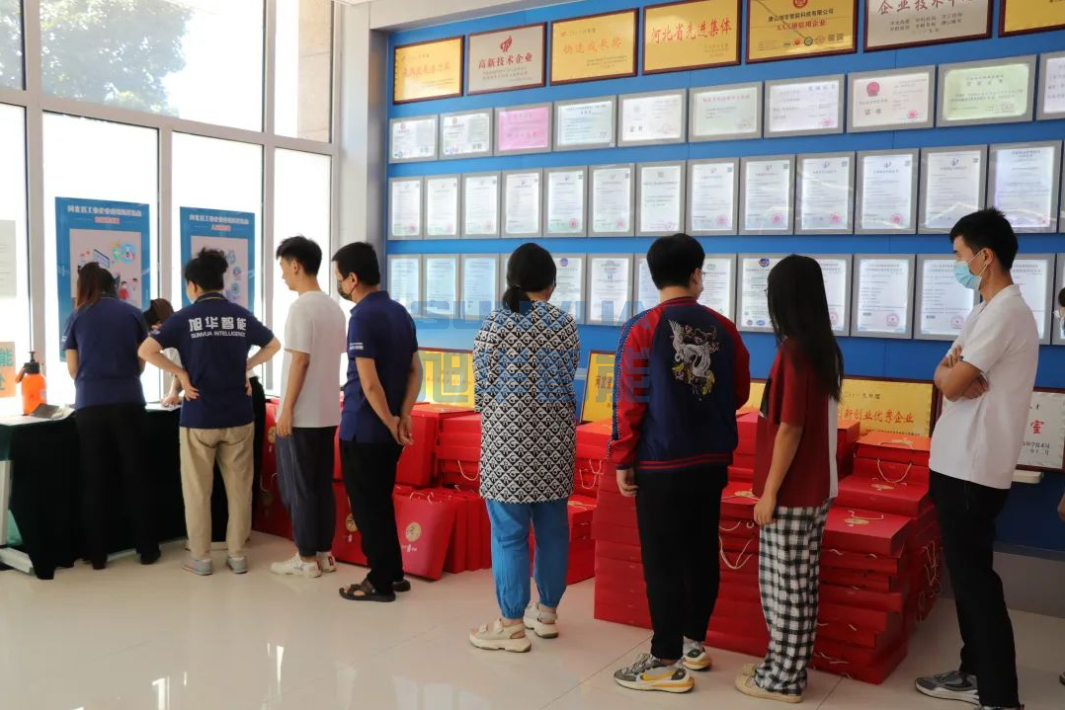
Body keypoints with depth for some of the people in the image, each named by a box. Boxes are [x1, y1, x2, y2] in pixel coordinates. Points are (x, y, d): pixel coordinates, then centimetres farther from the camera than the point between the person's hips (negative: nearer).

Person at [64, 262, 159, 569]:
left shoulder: (77, 317, 6)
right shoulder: (133, 314, 7)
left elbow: (73, 369, 9)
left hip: (89, 404, 0)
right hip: (128, 402, 0)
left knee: (94, 479, 7)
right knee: (135, 475, 6)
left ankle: (97, 554, 10)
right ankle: (147, 549, 11)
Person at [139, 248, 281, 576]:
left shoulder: (186, 317, -6)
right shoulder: (241, 315, 4)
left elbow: (146, 350, -14)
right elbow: (274, 345, 17)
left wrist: (181, 373, -6)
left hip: (199, 417, -2)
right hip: (238, 415, 3)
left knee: (197, 490, 9)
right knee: (239, 488, 9)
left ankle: (201, 558, 16)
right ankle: (237, 554, 16)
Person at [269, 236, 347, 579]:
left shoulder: (301, 308, -15)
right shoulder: (335, 308, 10)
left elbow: (299, 361, -18)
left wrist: (286, 409, -14)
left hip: (301, 414, -8)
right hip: (327, 412, 8)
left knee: (298, 488, 2)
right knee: (323, 485, 13)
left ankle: (306, 558, 8)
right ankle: (324, 553, 19)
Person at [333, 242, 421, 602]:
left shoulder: (362, 317, -17)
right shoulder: (400, 312, 8)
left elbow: (369, 384, -22)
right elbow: (415, 371, 8)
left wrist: (391, 423, -12)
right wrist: (403, 417, 0)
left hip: (363, 429, -8)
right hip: (388, 430, 8)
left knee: (367, 507, 4)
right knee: (381, 502, 19)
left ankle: (381, 582, 13)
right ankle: (393, 573, 27)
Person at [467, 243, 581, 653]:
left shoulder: (495, 323, -8)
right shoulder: (566, 325, 3)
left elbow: (482, 389, -4)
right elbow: (568, 377, 11)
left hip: (508, 438, -4)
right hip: (555, 437, 5)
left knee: (510, 532, 1)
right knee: (552, 527, 13)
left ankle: (512, 625, 8)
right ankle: (546, 612, 26)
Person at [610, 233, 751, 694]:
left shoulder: (643, 330, -12)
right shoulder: (723, 328, 1)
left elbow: (629, 402, -12)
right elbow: (739, 394, 10)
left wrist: (622, 460, -3)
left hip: (661, 464, -5)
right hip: (712, 461, 5)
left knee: (663, 562, 2)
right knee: (701, 553, 16)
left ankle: (667, 663, 9)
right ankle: (694, 643, 29)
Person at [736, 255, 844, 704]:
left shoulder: (793, 352, -19)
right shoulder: (825, 349, 7)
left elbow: (789, 430, -20)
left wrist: (769, 492, -14)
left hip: (791, 491, -9)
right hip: (816, 486, 9)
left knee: (784, 586, 3)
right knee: (797, 585, 16)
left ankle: (782, 678, 15)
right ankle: (787, 668, 27)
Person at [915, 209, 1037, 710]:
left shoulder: (1004, 312, -17)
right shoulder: (988, 311, 15)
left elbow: (951, 384, -21)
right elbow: (946, 376, 11)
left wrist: (952, 373, 1)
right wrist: (954, 370, -11)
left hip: (973, 469, -10)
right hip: (960, 462, 10)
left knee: (975, 578, -4)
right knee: (965, 573, 16)